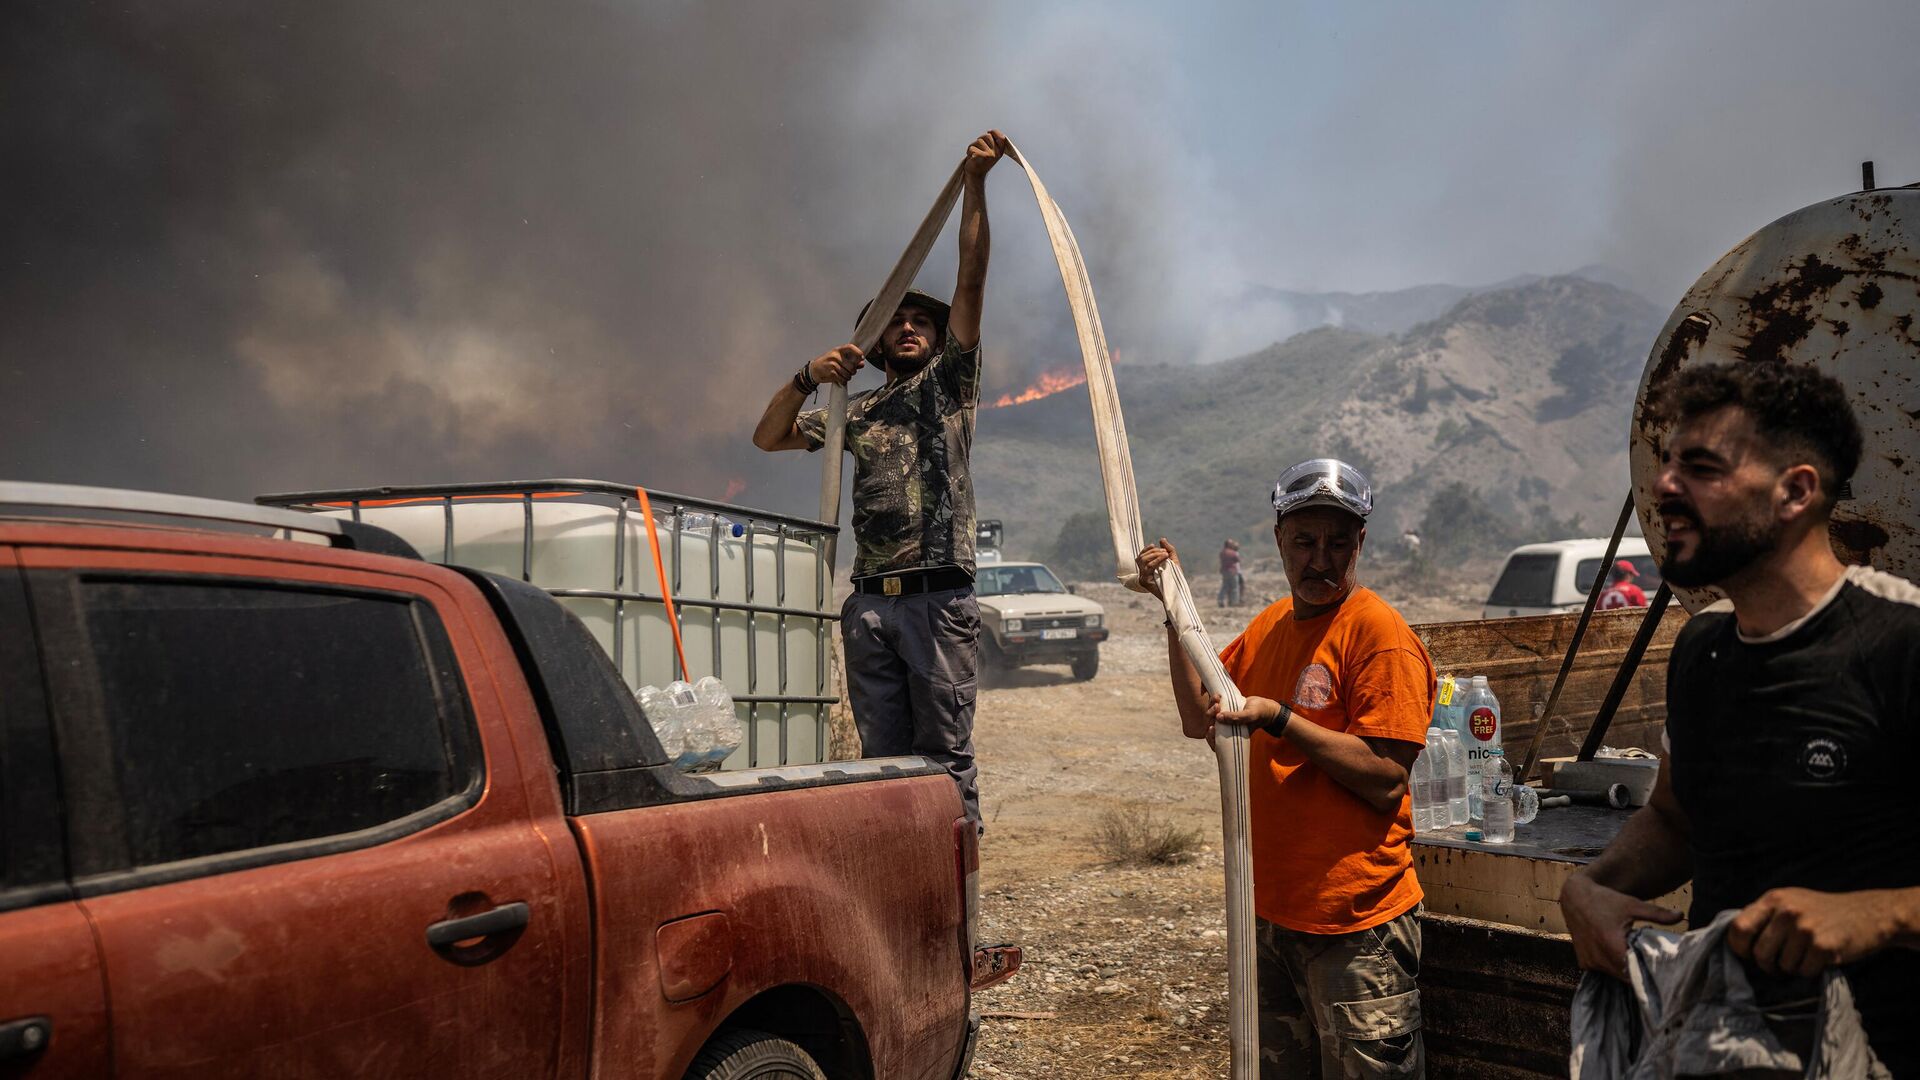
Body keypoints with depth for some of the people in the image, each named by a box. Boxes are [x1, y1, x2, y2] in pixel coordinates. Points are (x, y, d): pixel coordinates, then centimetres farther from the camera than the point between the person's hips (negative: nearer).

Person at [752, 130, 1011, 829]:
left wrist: (973, 182, -5)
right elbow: (768, 437, 18)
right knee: (882, 758, 7)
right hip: (868, 602, 4)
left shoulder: (950, 383, 11)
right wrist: (807, 377, 3)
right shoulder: (857, 410, 21)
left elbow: (971, 279, 2)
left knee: (945, 756, -2)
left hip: (938, 598, -4)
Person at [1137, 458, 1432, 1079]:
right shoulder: (1268, 627, 9)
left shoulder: (1380, 633, -15)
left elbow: (1385, 781, -20)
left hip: (1355, 922, -8)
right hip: (1270, 911, 8)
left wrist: (1277, 719, -26)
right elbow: (1198, 719, 11)